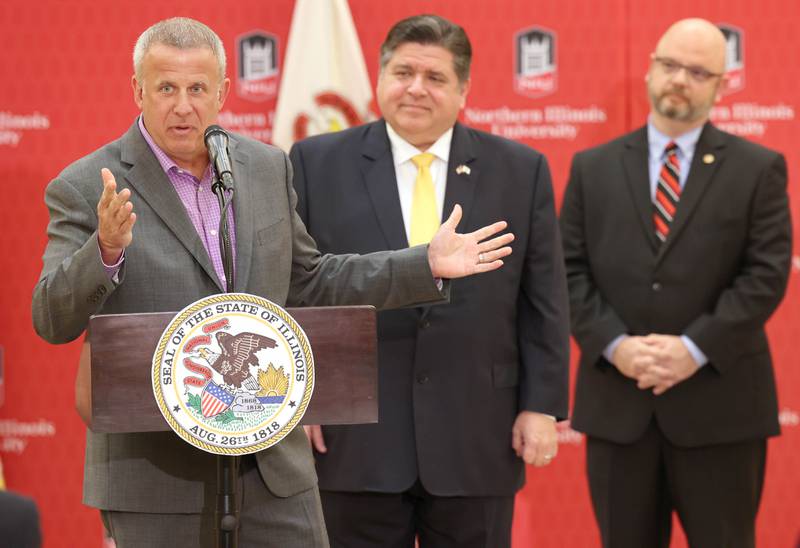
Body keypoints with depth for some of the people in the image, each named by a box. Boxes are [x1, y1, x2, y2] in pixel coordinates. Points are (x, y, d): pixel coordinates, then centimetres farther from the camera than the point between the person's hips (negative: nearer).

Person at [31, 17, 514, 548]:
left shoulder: (267, 167, 9)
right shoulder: (86, 189, -6)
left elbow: (308, 283, 19)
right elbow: (53, 320, -13)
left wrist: (427, 265, 11)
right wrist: (106, 250, -32)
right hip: (155, 473, -4)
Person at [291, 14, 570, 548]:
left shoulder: (521, 170, 5)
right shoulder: (317, 164, 3)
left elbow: (543, 302, 5)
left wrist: (542, 405, 0)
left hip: (476, 440, 1)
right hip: (355, 437, 0)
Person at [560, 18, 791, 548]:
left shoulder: (758, 170, 3)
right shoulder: (594, 168, 10)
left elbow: (767, 273, -6)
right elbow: (570, 270, 4)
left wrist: (696, 348, -15)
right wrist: (613, 345, -11)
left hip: (719, 403, -2)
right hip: (617, 402, 2)